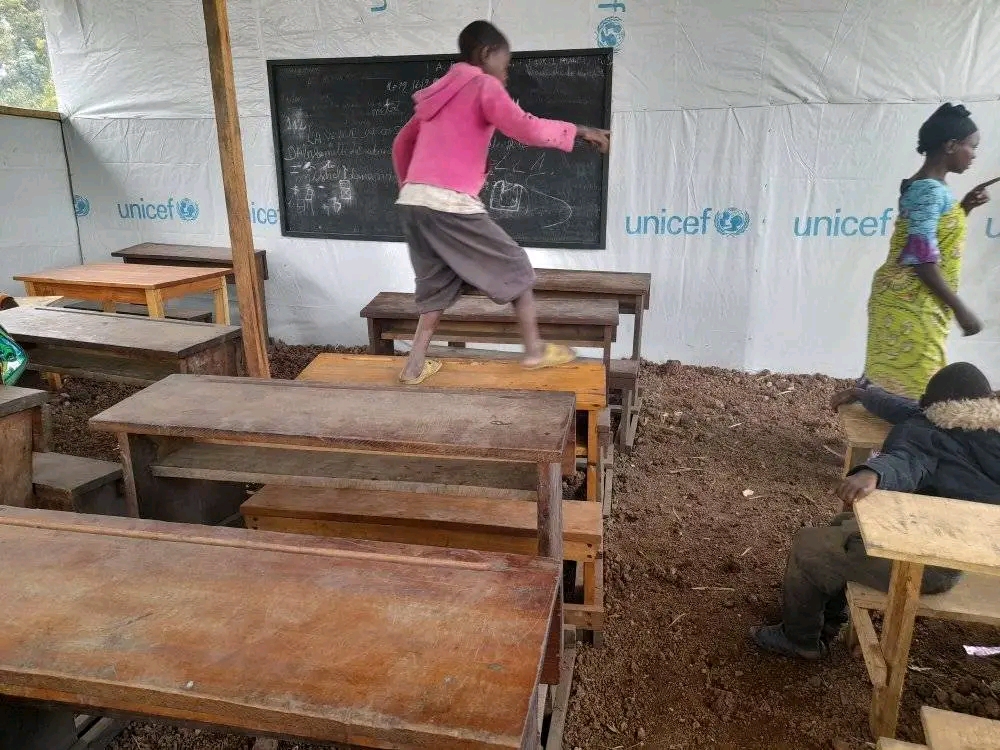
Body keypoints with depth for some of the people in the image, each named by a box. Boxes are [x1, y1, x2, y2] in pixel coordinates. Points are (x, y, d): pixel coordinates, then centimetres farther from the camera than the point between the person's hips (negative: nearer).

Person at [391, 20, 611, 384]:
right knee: (515, 267, 8)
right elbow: (526, 129, -11)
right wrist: (578, 131, 1)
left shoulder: (439, 91, 24)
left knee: (438, 282, 19)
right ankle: (534, 349, 16)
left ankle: (415, 364, 15)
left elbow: (401, 144, 28)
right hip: (451, 204, -7)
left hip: (413, 202, 8)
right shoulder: (483, 86, 1)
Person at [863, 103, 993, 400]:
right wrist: (960, 309, -17)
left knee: (890, 381, 14)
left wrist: (965, 207, 13)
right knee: (906, 383, -4)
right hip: (910, 305, -10)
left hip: (916, 304, 10)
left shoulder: (923, 186, 13)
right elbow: (921, 259, -22)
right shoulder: (931, 190, -16)